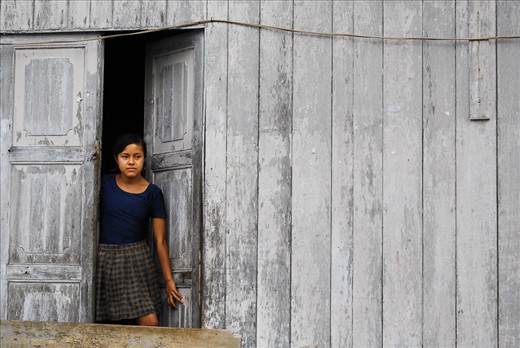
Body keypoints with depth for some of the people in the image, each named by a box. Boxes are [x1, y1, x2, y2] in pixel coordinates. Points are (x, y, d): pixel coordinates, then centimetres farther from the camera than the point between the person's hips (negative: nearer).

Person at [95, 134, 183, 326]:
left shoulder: (152, 193, -1)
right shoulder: (105, 184, 1)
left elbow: (160, 240, 0)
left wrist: (168, 280, -1)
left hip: (137, 259, -1)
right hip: (105, 258, 1)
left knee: (149, 322, -14)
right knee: (104, 325, 1)